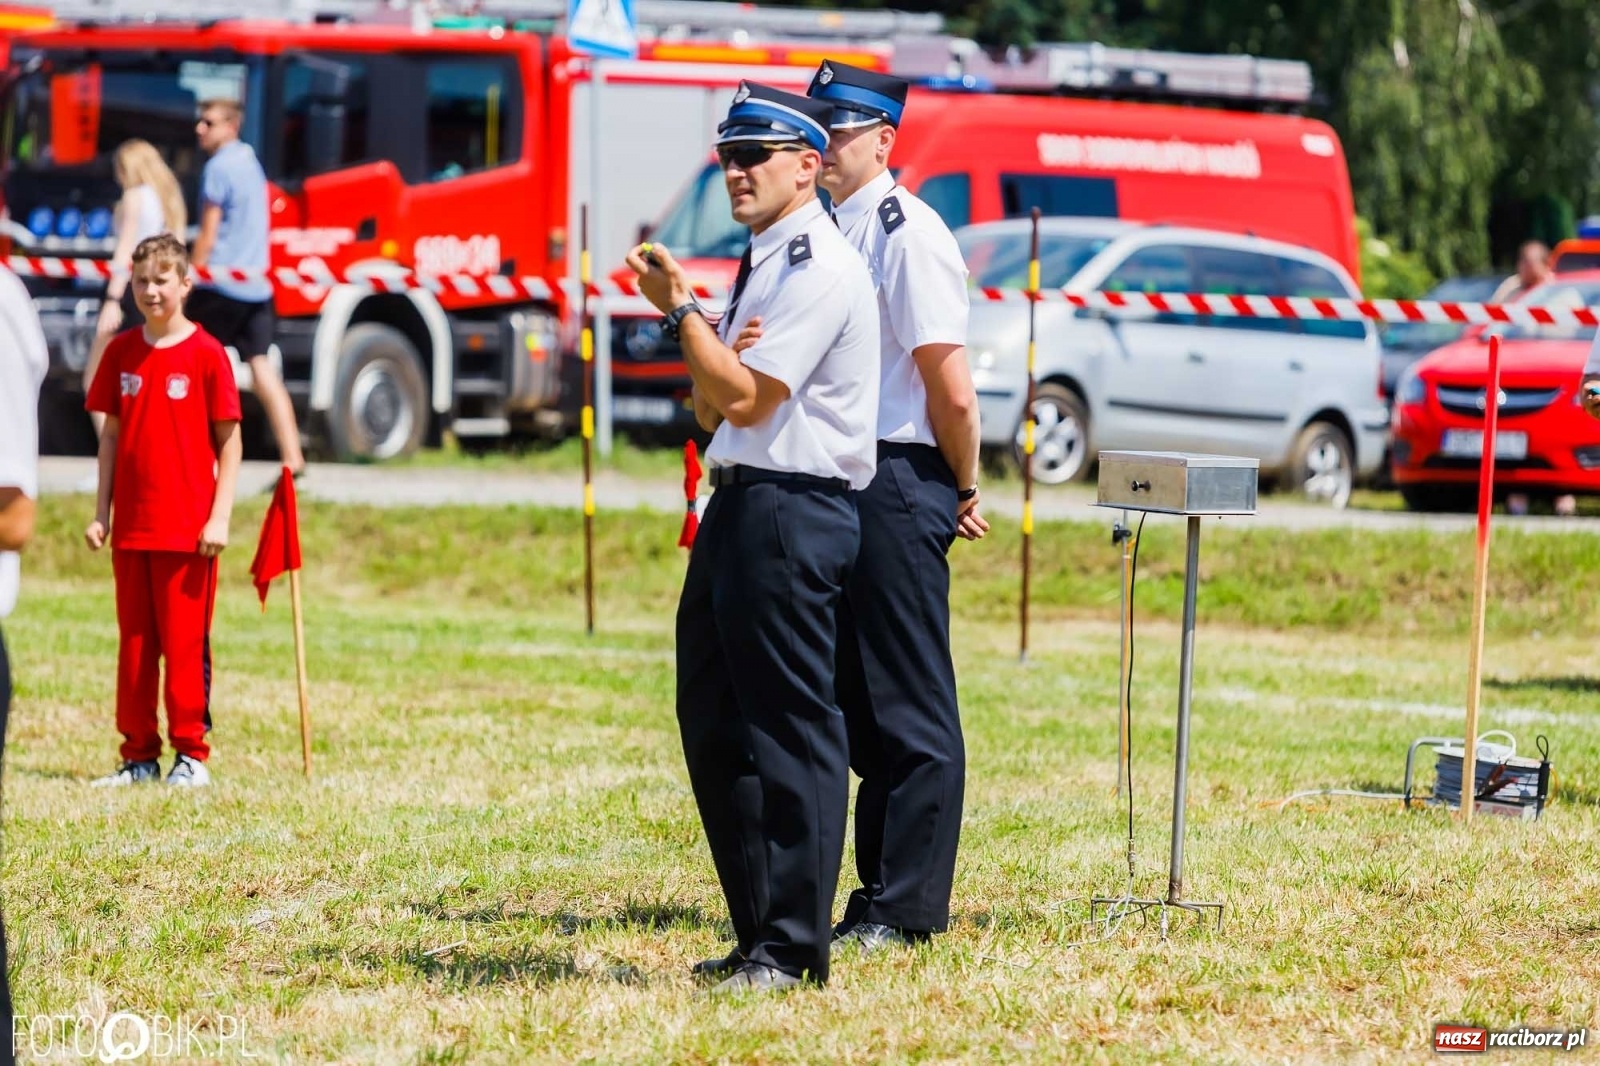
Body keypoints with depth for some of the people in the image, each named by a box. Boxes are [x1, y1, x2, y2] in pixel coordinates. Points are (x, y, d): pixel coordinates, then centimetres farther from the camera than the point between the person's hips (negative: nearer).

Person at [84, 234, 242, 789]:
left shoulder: (206, 354, -5)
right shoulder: (121, 352, 8)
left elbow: (229, 441, -3)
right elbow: (112, 435, 12)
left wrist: (220, 516, -10)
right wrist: (101, 512, 7)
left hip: (189, 528, -4)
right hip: (131, 526, 4)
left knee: (185, 643, -2)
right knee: (133, 644, 8)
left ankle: (191, 753, 6)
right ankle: (139, 754, 14)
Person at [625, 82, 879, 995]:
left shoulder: (818, 268, -12)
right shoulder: (762, 265, 18)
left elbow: (744, 397, -17)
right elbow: (714, 406, 18)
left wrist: (681, 309, -8)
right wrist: (687, 313, 1)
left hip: (792, 511, -11)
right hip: (738, 504, 11)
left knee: (791, 729, -8)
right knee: (716, 721, 13)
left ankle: (792, 949, -6)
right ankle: (759, 934, 18)